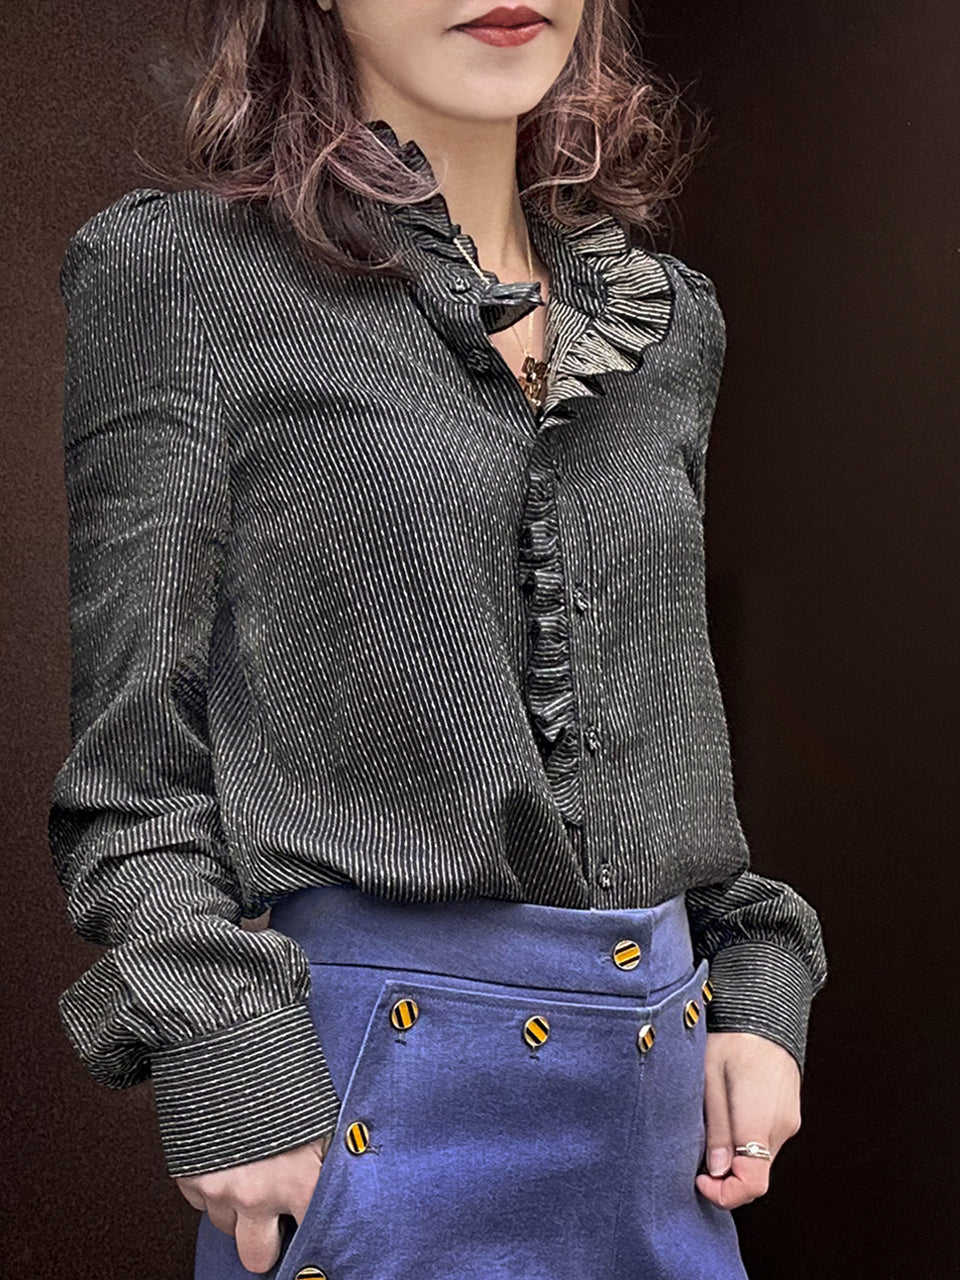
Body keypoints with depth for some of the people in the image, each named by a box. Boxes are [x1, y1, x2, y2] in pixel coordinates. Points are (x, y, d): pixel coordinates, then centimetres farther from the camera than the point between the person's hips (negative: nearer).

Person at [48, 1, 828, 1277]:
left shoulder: (669, 319, 11)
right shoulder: (182, 272, -5)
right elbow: (135, 759, -6)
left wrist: (758, 994, 7)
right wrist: (234, 1082, -14)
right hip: (385, 1101, -5)